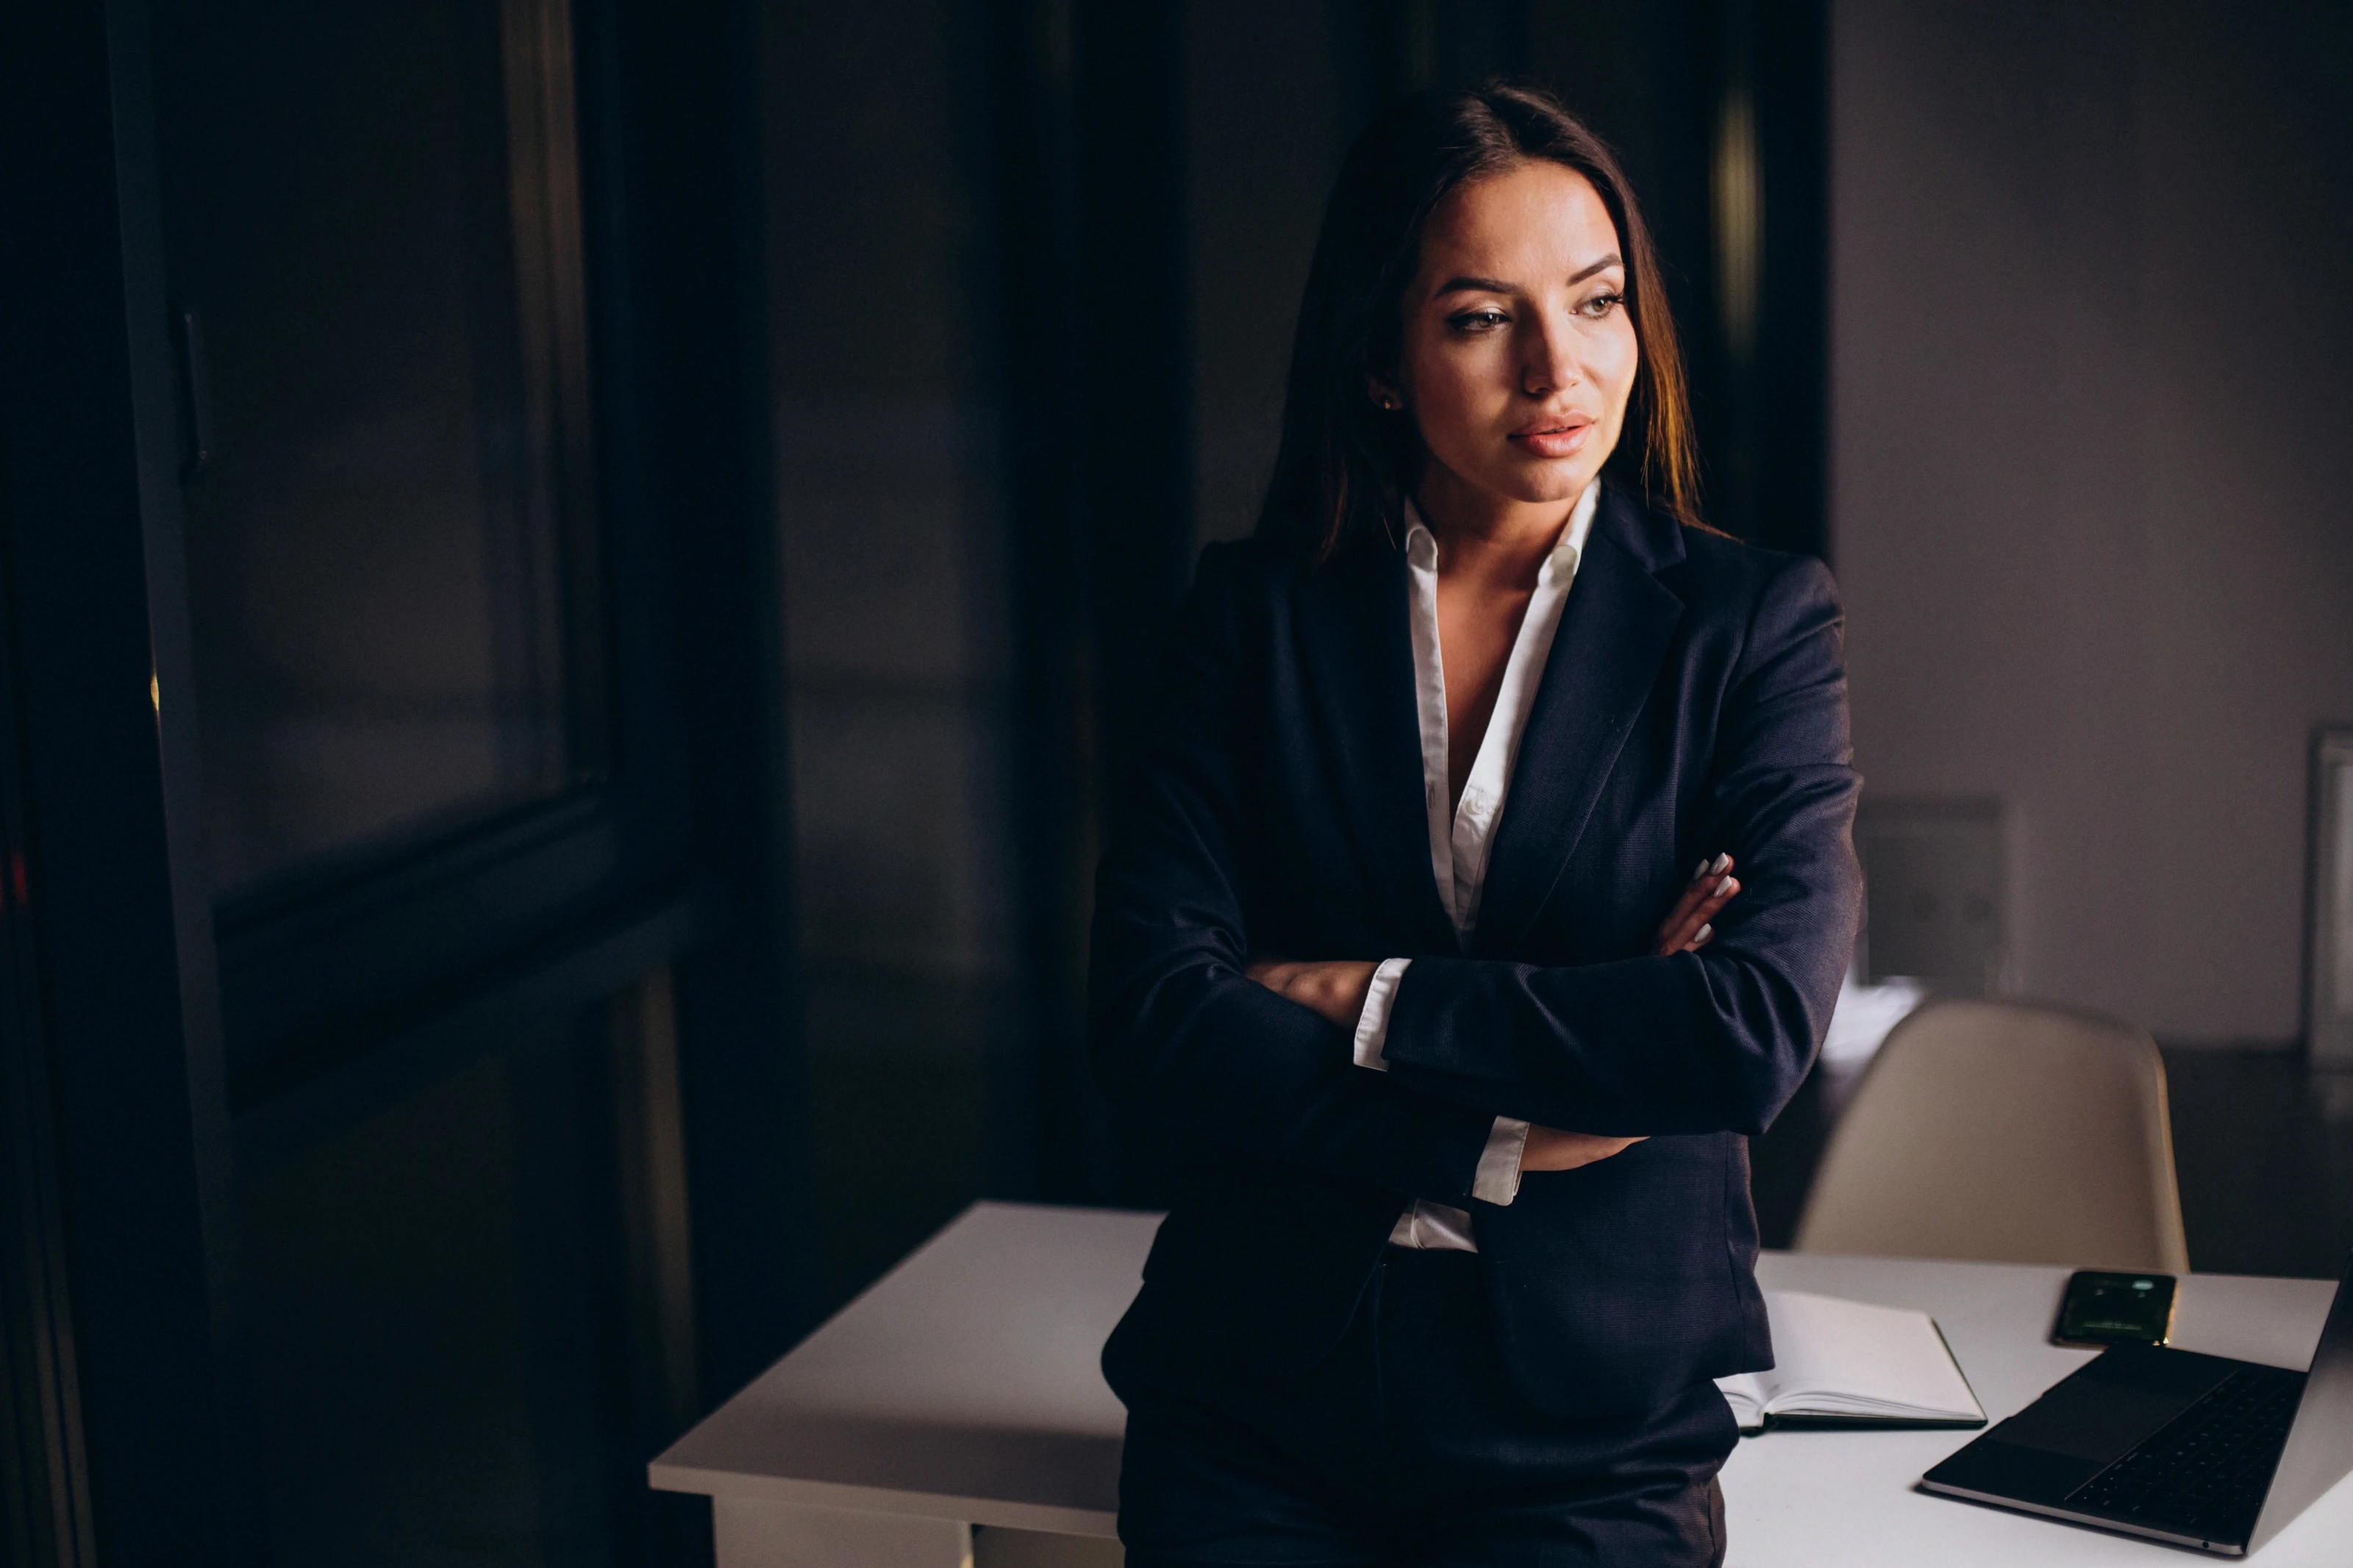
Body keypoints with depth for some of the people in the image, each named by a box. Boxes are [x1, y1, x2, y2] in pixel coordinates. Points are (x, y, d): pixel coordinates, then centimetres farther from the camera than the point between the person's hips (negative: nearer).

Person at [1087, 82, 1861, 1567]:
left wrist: (1372, 998, -10)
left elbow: (1759, 1029, -13)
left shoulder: (1755, 620, -1)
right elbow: (1152, 1012, -7)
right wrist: (1504, 1138, -14)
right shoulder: (1252, 612, 2)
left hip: (1592, 1433, -1)